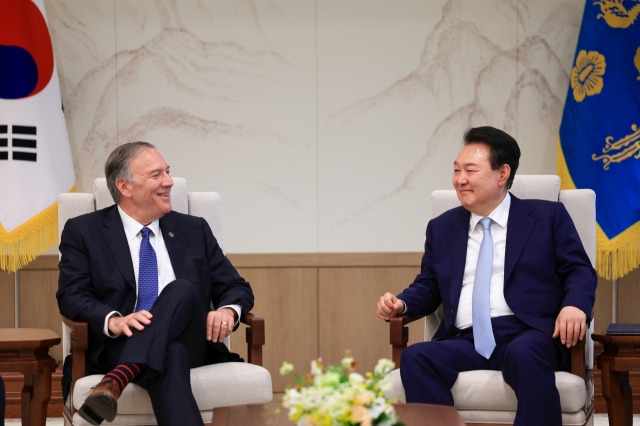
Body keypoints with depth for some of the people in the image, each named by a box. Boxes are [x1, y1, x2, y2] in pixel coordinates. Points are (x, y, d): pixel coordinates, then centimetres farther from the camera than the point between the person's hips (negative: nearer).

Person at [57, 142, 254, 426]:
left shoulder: (194, 230, 21)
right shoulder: (84, 231, 12)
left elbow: (237, 289, 18)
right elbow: (71, 296, 1)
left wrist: (228, 311, -8)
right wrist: (113, 321, -21)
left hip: (192, 345, 3)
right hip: (120, 349, -3)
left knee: (183, 289, -31)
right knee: (170, 355, -38)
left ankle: (116, 381, -46)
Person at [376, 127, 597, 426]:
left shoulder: (547, 216, 12)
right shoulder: (442, 228, 23)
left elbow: (580, 271, 6)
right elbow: (428, 286, 25)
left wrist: (574, 305, -16)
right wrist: (400, 304, 2)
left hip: (526, 335, -3)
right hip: (466, 342, 3)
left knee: (525, 354, -39)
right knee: (415, 358, -28)